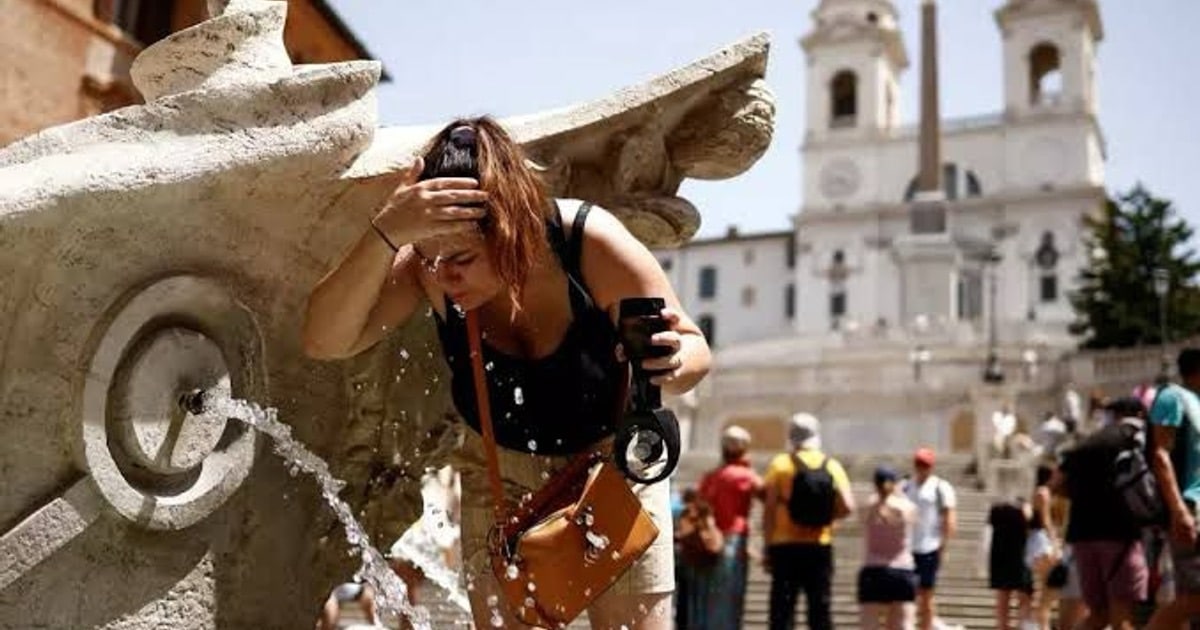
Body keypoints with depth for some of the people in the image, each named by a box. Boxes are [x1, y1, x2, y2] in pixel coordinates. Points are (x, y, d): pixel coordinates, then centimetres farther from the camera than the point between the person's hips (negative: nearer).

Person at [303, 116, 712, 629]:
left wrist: (671, 362, -44)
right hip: (501, 475, 2)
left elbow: (692, 348, -18)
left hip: (612, 459, -1)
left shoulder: (591, 244, -30)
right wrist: (383, 234, -52)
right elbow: (324, 341, -37)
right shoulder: (430, 265, -26)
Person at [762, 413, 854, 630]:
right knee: (821, 609, 9)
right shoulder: (832, 466, 4)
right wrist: (825, 517, 12)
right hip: (821, 547, 2)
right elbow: (847, 507, -6)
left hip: (786, 547, -2)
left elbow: (769, 509, -6)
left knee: (782, 610, 1)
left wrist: (767, 547, -1)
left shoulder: (781, 464, -3)